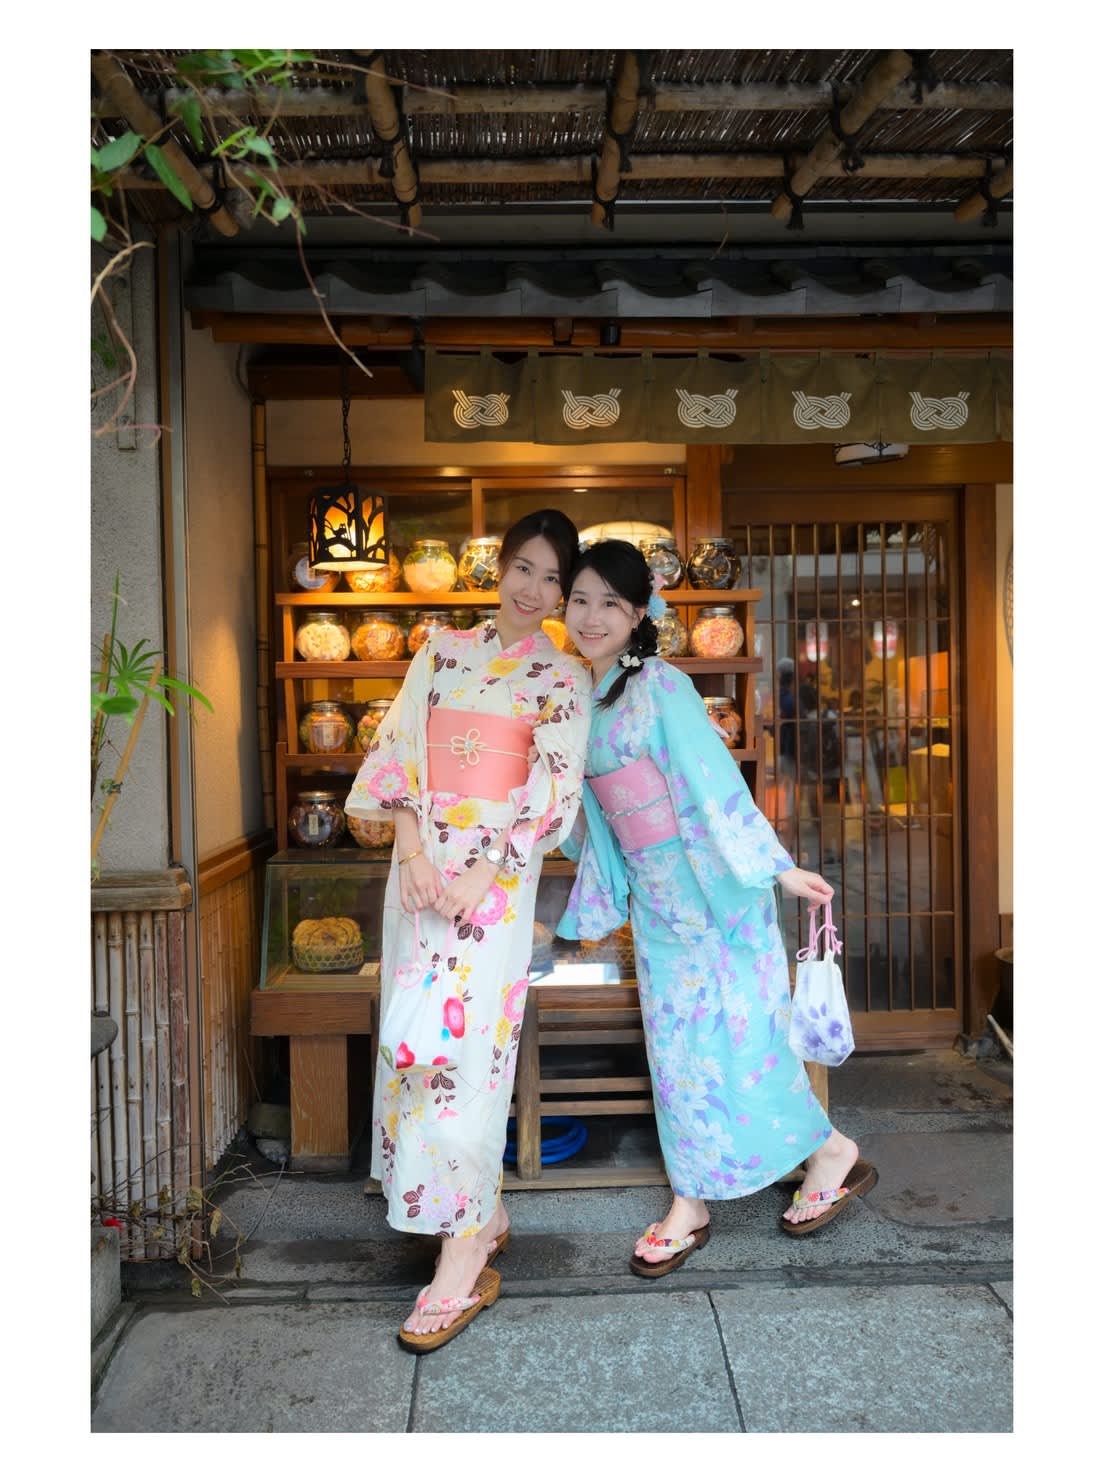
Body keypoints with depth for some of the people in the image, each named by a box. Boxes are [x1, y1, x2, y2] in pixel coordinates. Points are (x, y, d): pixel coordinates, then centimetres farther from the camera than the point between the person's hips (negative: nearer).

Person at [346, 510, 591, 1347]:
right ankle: (487, 1212, 25)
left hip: (496, 872, -4)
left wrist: (480, 873, -15)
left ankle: (465, 1261, 1)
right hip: (421, 860, 5)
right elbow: (399, 750, 7)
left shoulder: (564, 679, 3)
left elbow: (554, 791, -5)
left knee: (465, 1043, -8)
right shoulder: (443, 652, 13)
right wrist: (412, 846, -7)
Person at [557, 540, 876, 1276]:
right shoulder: (583, 698, 10)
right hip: (652, 892, 7)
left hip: (709, 882, -7)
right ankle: (690, 1206, 21)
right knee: (675, 1042, 10)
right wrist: (593, 904, 22)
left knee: (734, 1031, -2)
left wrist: (776, 866, -20)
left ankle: (835, 1154, 20)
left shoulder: (660, 686, -13)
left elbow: (715, 779, -18)